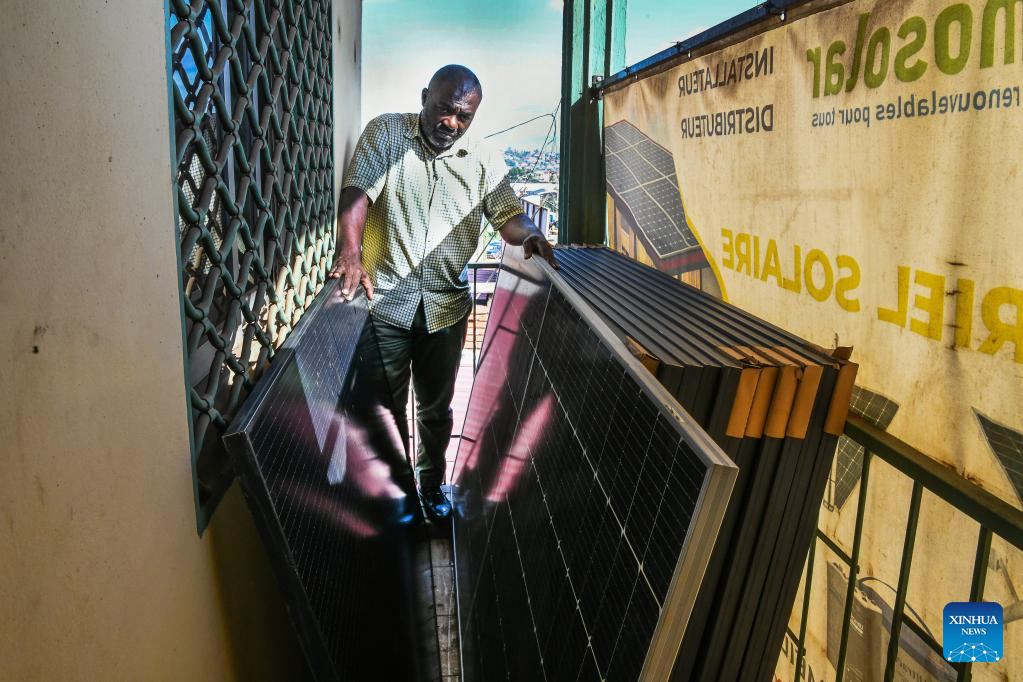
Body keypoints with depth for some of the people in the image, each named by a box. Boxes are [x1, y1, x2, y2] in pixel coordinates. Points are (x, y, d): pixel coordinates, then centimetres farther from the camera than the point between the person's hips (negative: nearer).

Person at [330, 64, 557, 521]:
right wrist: (350, 251, -32)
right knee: (387, 406, 9)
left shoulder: (483, 163, 5)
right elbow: (358, 191, -15)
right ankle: (398, 487, 30)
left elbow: (508, 215, 0)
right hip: (385, 300, -2)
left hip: (446, 307, 2)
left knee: (436, 407, 17)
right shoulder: (385, 134, -3)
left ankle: (431, 484, 38)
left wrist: (528, 234, -25)